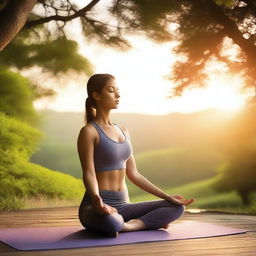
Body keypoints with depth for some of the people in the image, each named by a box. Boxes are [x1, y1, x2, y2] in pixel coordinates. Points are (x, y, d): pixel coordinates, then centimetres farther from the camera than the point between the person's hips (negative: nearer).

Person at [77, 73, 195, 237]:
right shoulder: (89, 131, -8)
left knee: (176, 207, -6)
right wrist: (97, 200, -37)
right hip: (98, 207, -7)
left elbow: (133, 174, 14)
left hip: (123, 205, 7)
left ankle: (126, 226, -11)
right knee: (110, 221, -42)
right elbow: (89, 174, -16)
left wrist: (167, 196, 9)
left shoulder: (123, 131, 14)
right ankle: (148, 222, -14)